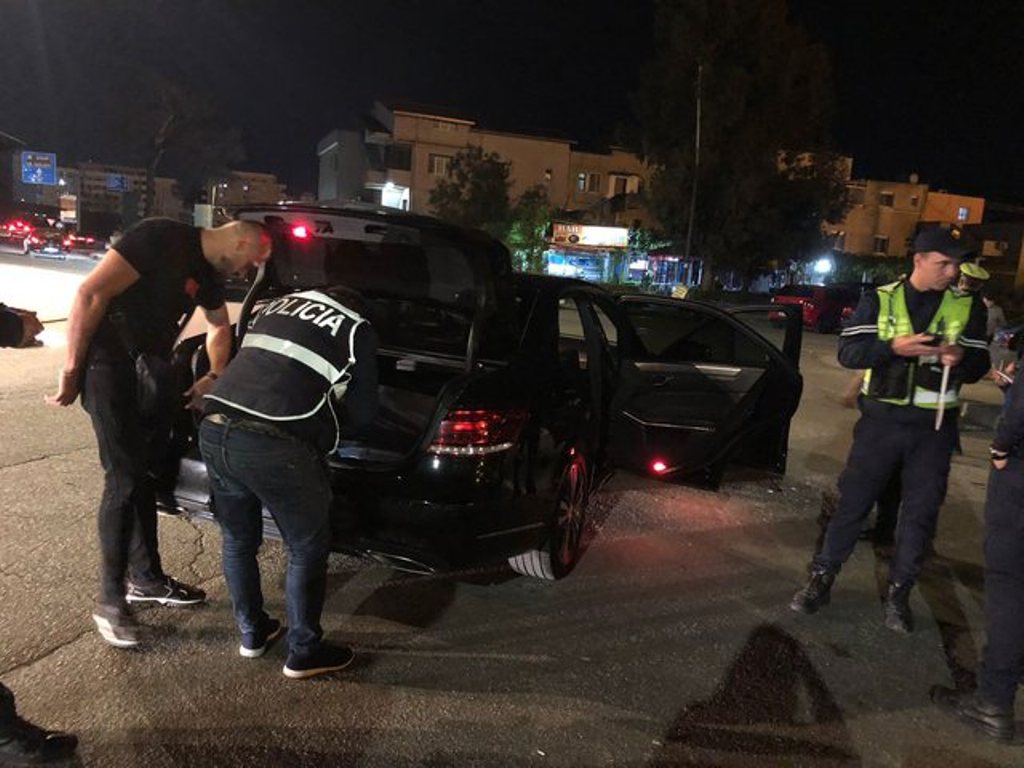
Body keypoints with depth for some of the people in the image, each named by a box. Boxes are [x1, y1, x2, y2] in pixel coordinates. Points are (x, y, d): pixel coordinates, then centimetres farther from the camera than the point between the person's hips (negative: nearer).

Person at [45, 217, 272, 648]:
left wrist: (214, 377, 11)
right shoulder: (162, 239, -19)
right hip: (109, 367, -9)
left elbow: (219, 325, 26)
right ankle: (110, 601, 5)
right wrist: (71, 371, -20)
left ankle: (146, 579, 27)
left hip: (149, 371, 9)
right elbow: (91, 293, -22)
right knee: (124, 479, -8)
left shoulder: (209, 273, 8)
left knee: (145, 474, 13)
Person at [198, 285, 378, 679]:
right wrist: (331, 415, 32)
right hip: (274, 445, -6)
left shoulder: (279, 305, 25)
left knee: (238, 540, 25)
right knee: (308, 549, 15)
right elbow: (361, 413, 11)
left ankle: (253, 633, 42)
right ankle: (304, 653, 28)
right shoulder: (358, 331, 11)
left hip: (215, 429, 6)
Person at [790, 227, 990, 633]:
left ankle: (898, 592, 24)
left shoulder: (968, 307, 3)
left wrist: (961, 357, -18)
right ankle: (822, 577, 18)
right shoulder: (880, 299, -2)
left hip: (934, 425, 2)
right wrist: (894, 346, -24)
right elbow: (848, 351, -7)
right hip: (881, 419, -1)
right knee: (853, 500, 5)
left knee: (921, 511, 8)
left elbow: (979, 365, 5)